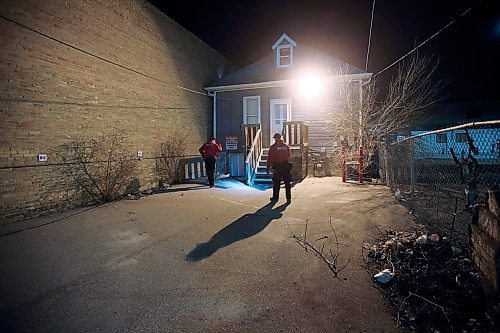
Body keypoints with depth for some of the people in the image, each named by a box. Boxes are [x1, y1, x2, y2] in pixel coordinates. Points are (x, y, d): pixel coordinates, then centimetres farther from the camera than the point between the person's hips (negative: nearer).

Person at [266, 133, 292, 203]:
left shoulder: (273, 147, -8)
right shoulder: (286, 146, 3)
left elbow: (270, 158, -8)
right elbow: (289, 156, 12)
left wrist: (268, 167, -3)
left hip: (277, 167, -3)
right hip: (286, 166, 3)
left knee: (276, 183, 8)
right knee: (287, 183, 8)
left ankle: (275, 197, 14)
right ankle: (289, 198, 12)